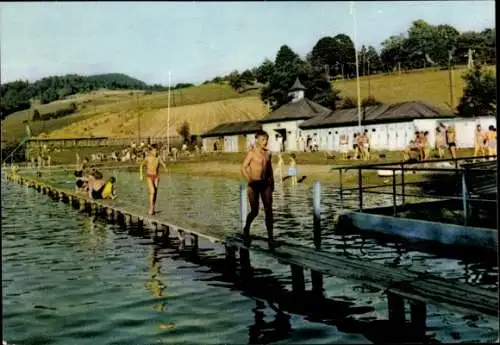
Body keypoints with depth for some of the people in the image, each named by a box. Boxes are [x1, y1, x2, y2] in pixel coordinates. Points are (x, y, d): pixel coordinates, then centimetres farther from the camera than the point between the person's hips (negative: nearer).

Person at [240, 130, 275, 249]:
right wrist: (249, 181, -13)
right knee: (254, 211, 1)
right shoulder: (252, 153, -6)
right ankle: (246, 229, 30)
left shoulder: (267, 153, 9)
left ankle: (270, 237, 1)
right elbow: (243, 168, -7)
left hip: (265, 184, 5)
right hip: (254, 184, -5)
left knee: (268, 211, -1)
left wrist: (272, 182, 18)